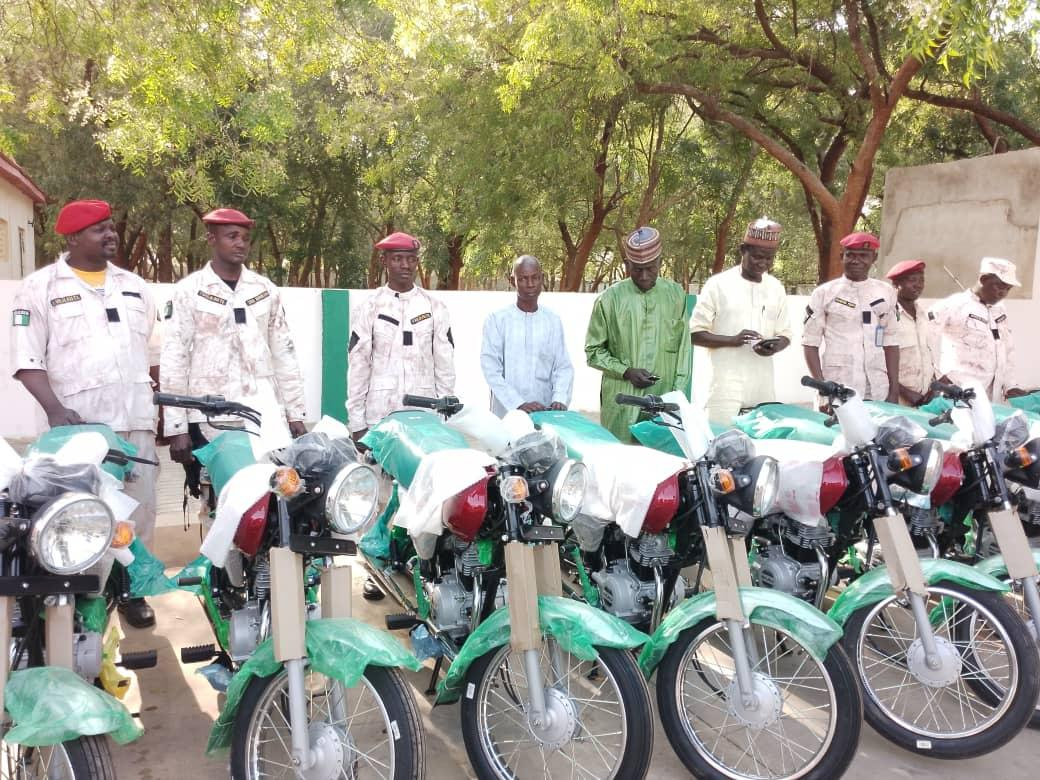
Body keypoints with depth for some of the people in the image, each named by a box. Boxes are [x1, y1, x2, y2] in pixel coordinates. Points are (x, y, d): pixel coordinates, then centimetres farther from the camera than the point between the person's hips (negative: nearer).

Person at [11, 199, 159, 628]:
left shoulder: (134, 286, 15)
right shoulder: (39, 287, 1)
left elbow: (153, 354, 20)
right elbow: (27, 359, -5)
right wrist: (55, 409, -18)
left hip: (135, 418, 4)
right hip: (78, 423, -4)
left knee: (140, 508, 6)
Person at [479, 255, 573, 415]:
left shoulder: (553, 321, 7)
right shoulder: (497, 320, -1)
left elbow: (563, 367, 5)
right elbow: (491, 370, -7)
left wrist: (559, 399, -13)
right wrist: (519, 404, -17)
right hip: (507, 414, -2)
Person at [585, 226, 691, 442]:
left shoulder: (676, 295, 6)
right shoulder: (610, 299, 0)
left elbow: (683, 349, 8)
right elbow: (593, 351, 4)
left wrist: (679, 393, 2)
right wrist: (626, 372, -9)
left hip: (664, 400, 2)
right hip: (621, 403, -1)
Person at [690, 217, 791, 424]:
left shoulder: (776, 288, 12)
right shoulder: (718, 284, -2)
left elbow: (785, 335, 18)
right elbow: (695, 334, -3)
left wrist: (775, 346, -6)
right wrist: (733, 340, -17)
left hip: (764, 387, 4)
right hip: (727, 386, -4)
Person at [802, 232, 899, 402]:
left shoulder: (886, 292, 10)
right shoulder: (824, 293, 0)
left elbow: (890, 343, 12)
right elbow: (810, 343, 0)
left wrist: (894, 390, 7)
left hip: (878, 391, 3)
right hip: (837, 391, -3)